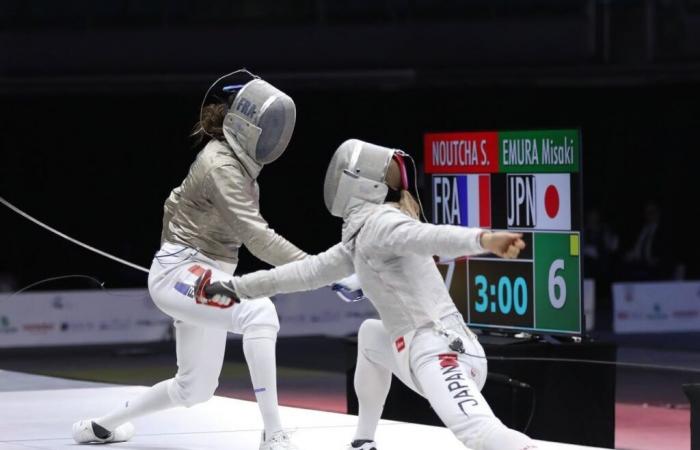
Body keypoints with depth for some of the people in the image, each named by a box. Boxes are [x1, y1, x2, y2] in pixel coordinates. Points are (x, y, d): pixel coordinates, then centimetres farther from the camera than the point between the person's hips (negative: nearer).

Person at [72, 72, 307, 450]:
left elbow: (175, 203, 22)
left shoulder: (235, 160, 8)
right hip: (180, 275, -10)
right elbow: (257, 237, -32)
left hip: (203, 280, 10)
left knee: (195, 389, 17)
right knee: (259, 312, -35)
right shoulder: (221, 166, -22)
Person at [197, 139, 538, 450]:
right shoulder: (362, 234, 20)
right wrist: (237, 287, 34)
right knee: (370, 334, 37)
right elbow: (310, 271, 31)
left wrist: (483, 240, -50)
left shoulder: (379, 222, -9)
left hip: (440, 355, -10)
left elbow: (431, 236, -29)